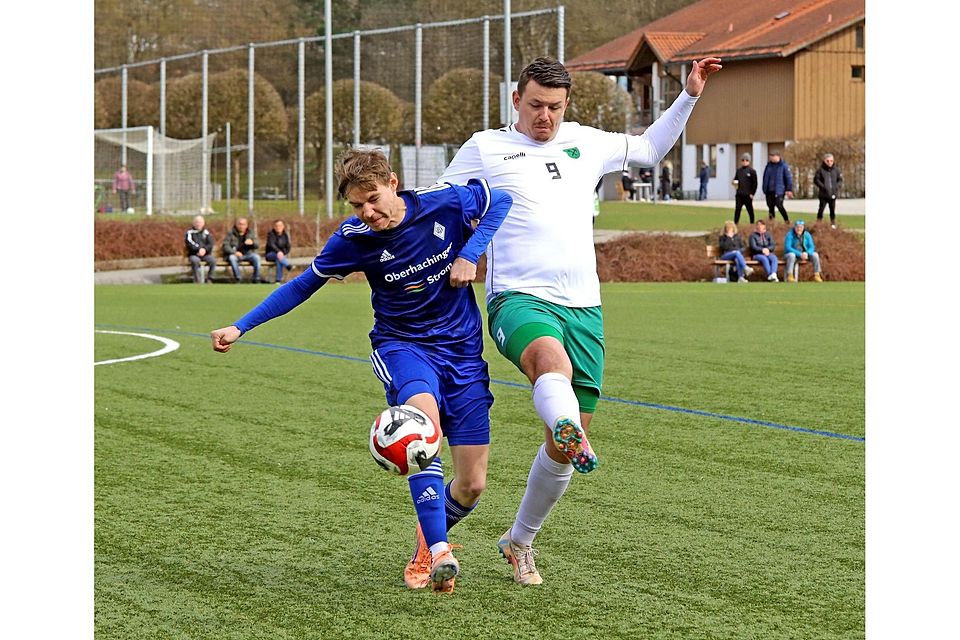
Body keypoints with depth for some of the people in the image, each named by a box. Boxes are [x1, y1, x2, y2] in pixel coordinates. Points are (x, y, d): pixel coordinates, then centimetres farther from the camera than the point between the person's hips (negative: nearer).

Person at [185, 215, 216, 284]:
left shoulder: (206, 232, 13)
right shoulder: (190, 232, 5)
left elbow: (210, 244, 2)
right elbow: (189, 244, -10)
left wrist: (205, 249, -18)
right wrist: (199, 249, -21)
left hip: (205, 254, 2)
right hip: (193, 254, -2)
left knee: (213, 260, -27)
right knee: (195, 260, -36)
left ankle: (209, 279, -15)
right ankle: (198, 281, -30)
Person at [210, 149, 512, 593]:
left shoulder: (446, 202, -13)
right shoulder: (354, 239, -11)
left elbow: (500, 201, 5)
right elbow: (303, 285, 2)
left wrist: (470, 254, -10)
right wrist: (240, 327, -2)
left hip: (462, 351, 1)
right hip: (402, 345, -1)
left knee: (471, 485, -3)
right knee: (424, 414, -37)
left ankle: (428, 541, 32)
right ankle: (439, 553, -38)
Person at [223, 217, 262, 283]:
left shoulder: (251, 232, 8)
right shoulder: (230, 233, 0)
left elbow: (257, 244, 1)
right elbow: (225, 246, -7)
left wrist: (252, 242, -24)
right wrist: (234, 252, -24)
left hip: (248, 254, 2)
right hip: (234, 254, -2)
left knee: (256, 257, -28)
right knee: (232, 258, -36)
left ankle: (256, 279, -20)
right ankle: (237, 279, -30)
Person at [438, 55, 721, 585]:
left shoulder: (585, 143, 19)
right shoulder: (485, 148, 7)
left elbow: (649, 149, 34)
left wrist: (689, 95, 27)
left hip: (583, 306, 4)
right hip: (519, 299, -4)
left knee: (562, 447, 5)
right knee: (553, 361, -41)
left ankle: (519, 542, 23)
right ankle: (571, 434, -69)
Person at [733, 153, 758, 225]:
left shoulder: (752, 171, -4)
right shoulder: (739, 170, 9)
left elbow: (755, 183, -5)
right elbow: (735, 179, 20)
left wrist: (752, 193, -10)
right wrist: (735, 182, -4)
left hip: (748, 194, -4)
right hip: (739, 194, 4)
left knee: (750, 210, 7)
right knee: (737, 209, -2)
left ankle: (752, 223, 18)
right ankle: (735, 223, -1)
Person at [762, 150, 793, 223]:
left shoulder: (784, 165, -7)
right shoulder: (769, 165, 8)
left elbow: (789, 178, -7)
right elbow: (765, 177, 15)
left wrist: (789, 190, -11)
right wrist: (764, 189, 14)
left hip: (779, 191, -5)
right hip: (769, 191, 5)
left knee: (779, 205, -14)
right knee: (770, 206, 9)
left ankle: (787, 221, 0)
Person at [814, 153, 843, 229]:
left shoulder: (836, 170, 5)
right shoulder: (821, 170, -4)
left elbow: (840, 179, 11)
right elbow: (816, 179, -4)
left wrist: (837, 186, -5)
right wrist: (822, 186, -15)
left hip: (833, 194, 3)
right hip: (824, 194, -3)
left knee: (832, 210, 8)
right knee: (821, 209, -2)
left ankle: (833, 224, 17)